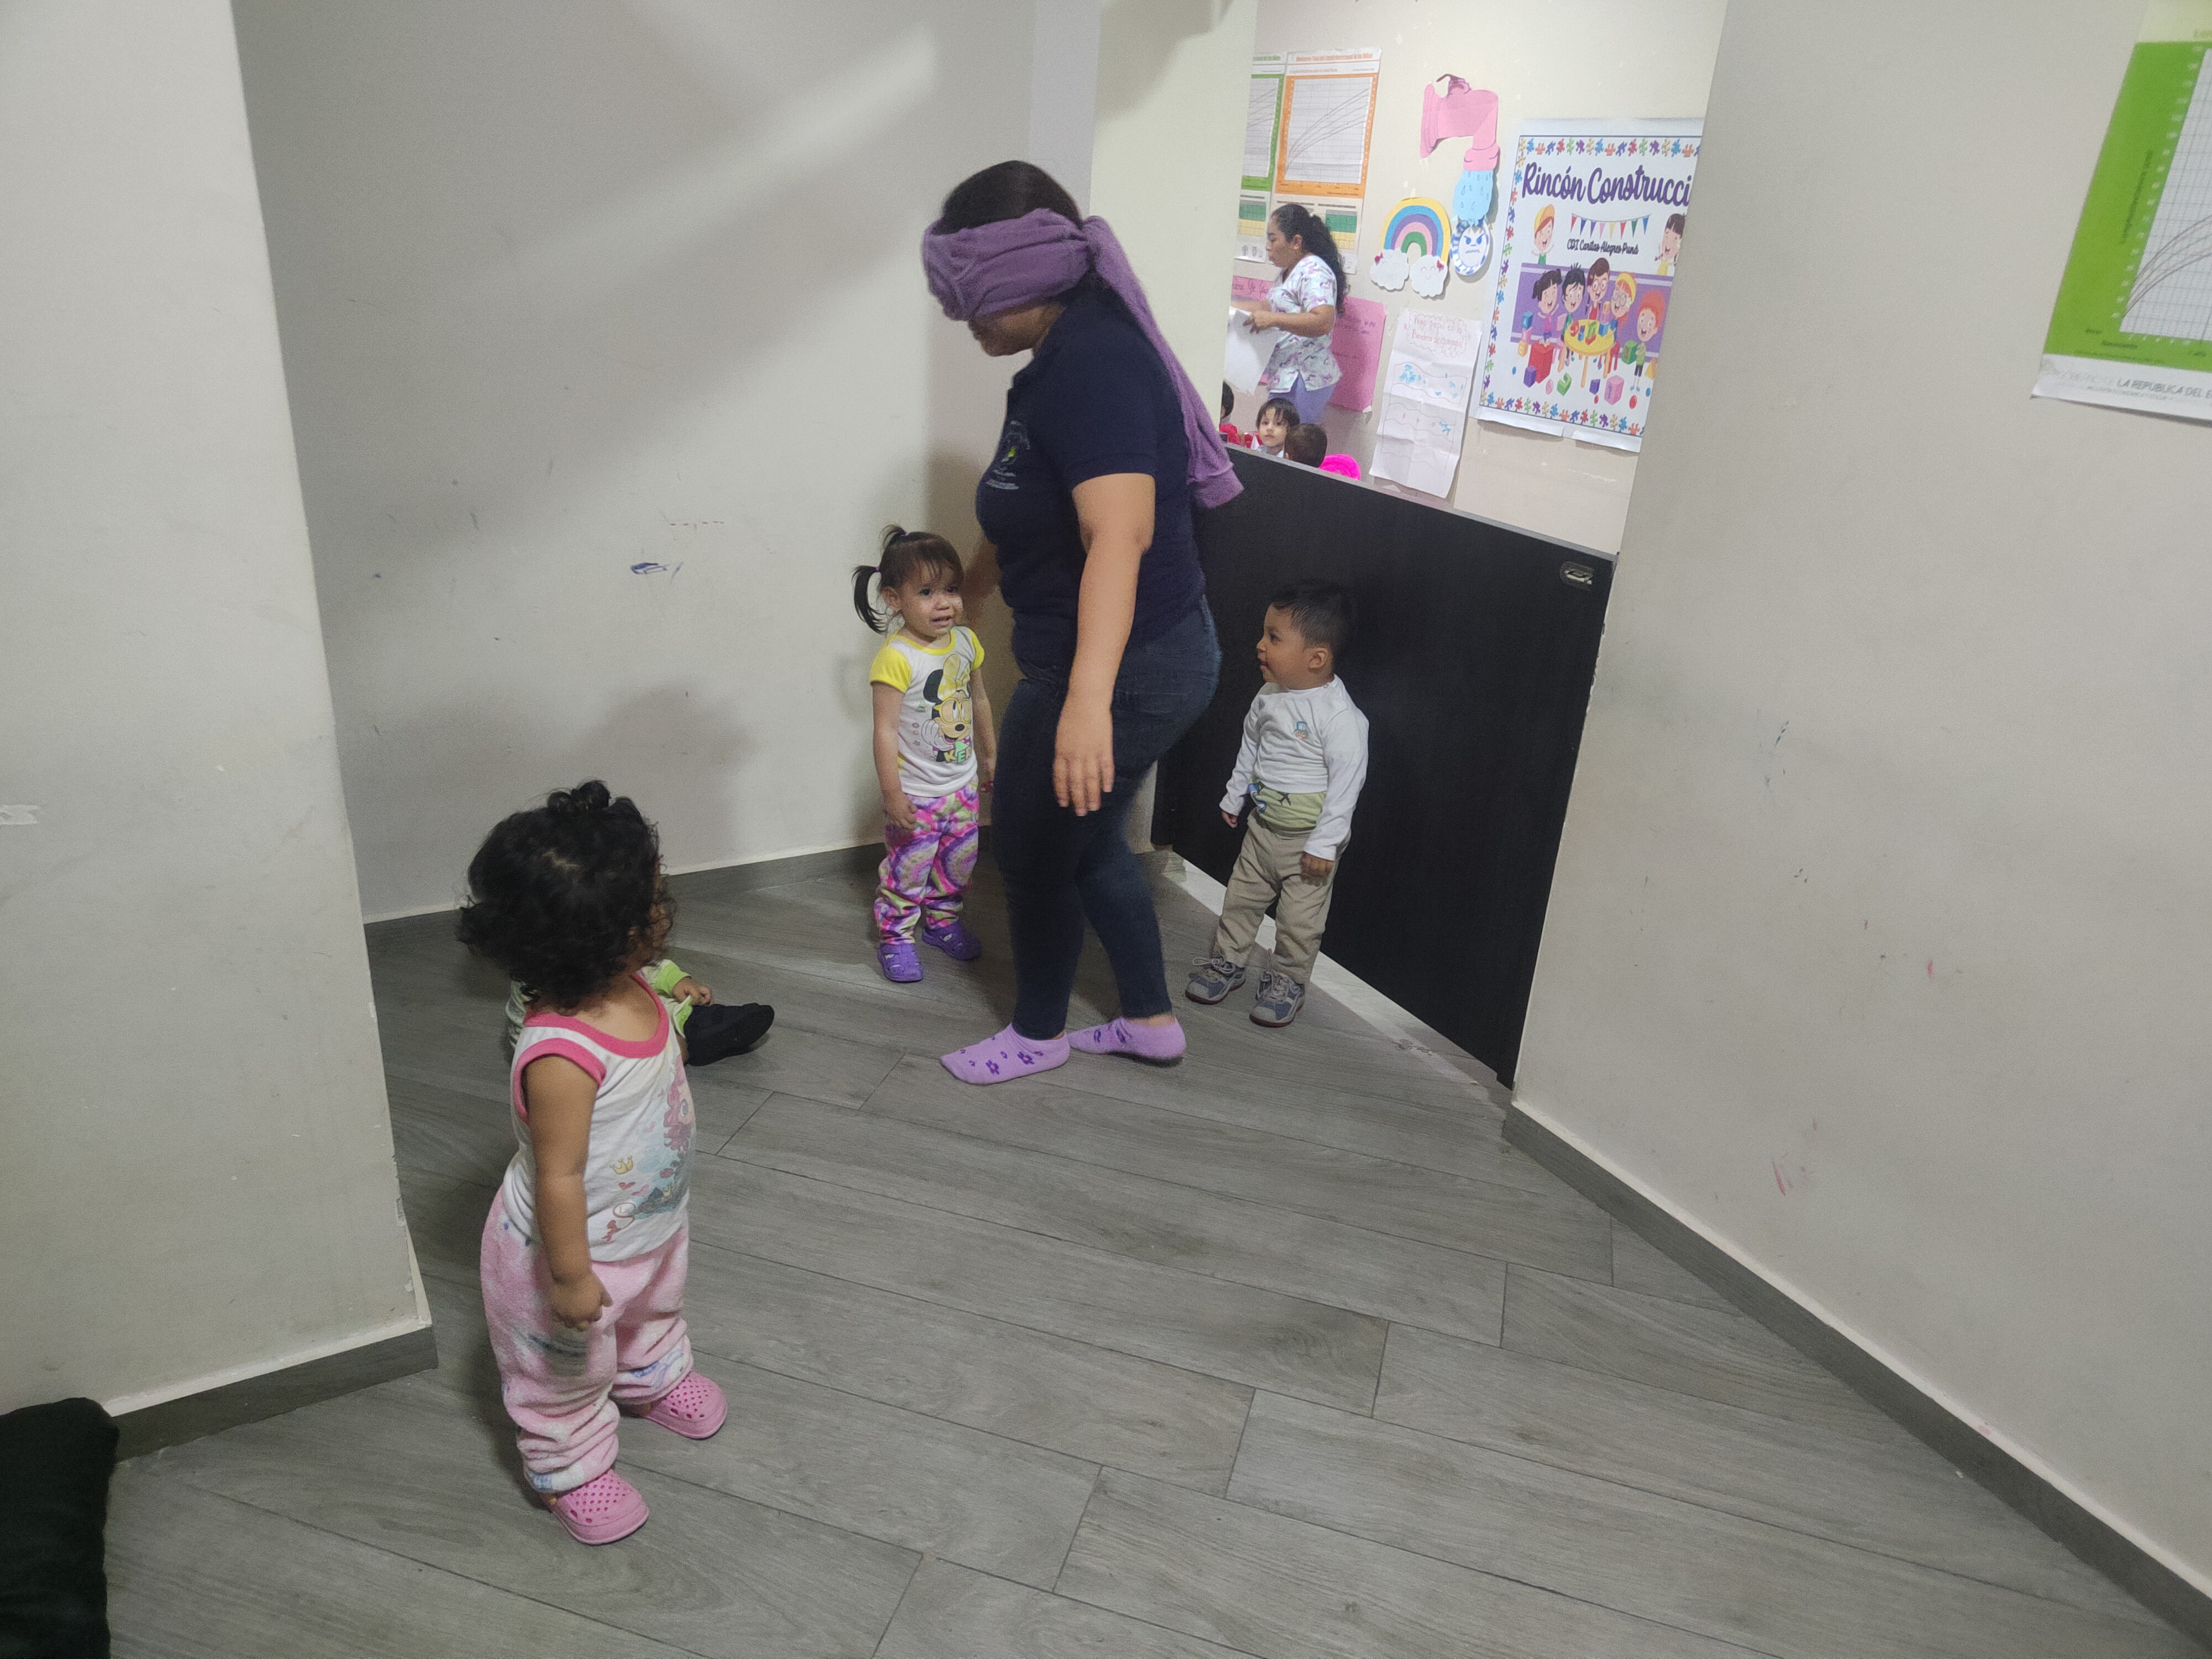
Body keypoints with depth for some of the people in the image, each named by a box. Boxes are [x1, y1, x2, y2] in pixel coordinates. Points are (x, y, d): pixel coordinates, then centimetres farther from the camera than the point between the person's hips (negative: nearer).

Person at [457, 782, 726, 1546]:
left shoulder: (631, 988, -15)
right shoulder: (560, 1055, -43)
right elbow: (558, 1176, -32)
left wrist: (675, 1006, 8)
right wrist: (569, 1277, -24)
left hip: (651, 1224, 8)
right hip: (579, 1248, -8)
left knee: (653, 1311, 36)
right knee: (568, 1371, 22)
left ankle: (653, 1376, 67)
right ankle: (568, 1467, 49)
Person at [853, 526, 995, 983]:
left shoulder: (965, 642, -1)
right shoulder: (896, 659, -22)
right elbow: (886, 729, -20)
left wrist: (989, 756, 20)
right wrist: (892, 794, -19)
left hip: (963, 785, 6)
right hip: (915, 794, -6)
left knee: (959, 863, 18)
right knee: (907, 869, 4)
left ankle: (942, 920, 39)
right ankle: (895, 937, 21)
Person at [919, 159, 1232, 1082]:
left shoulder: (1092, 363, -22)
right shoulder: (1070, 356, 11)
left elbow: (1120, 531, -37)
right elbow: (1029, 515, 25)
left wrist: (1088, 699, -47)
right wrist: (966, 590, 39)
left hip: (1125, 670, -10)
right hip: (1156, 656, 10)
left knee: (1032, 853, 10)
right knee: (1087, 841, 23)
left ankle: (1038, 1034, 33)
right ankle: (1151, 1022, 38)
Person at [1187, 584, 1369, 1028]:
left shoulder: (1341, 717, -24)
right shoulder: (1269, 697, -1)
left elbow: (1347, 783, -22)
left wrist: (1324, 843, -21)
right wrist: (1234, 797, 21)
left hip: (1308, 838, -6)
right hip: (1262, 825, 7)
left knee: (1300, 917, 7)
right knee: (1241, 895, 16)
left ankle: (1288, 981, 25)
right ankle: (1228, 961, 34)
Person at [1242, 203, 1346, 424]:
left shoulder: (1313, 271, -12)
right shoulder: (1292, 271, 20)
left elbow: (1323, 322, -25)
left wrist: (1272, 319, -25)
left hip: (1302, 382, -10)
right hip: (1288, 379, 10)